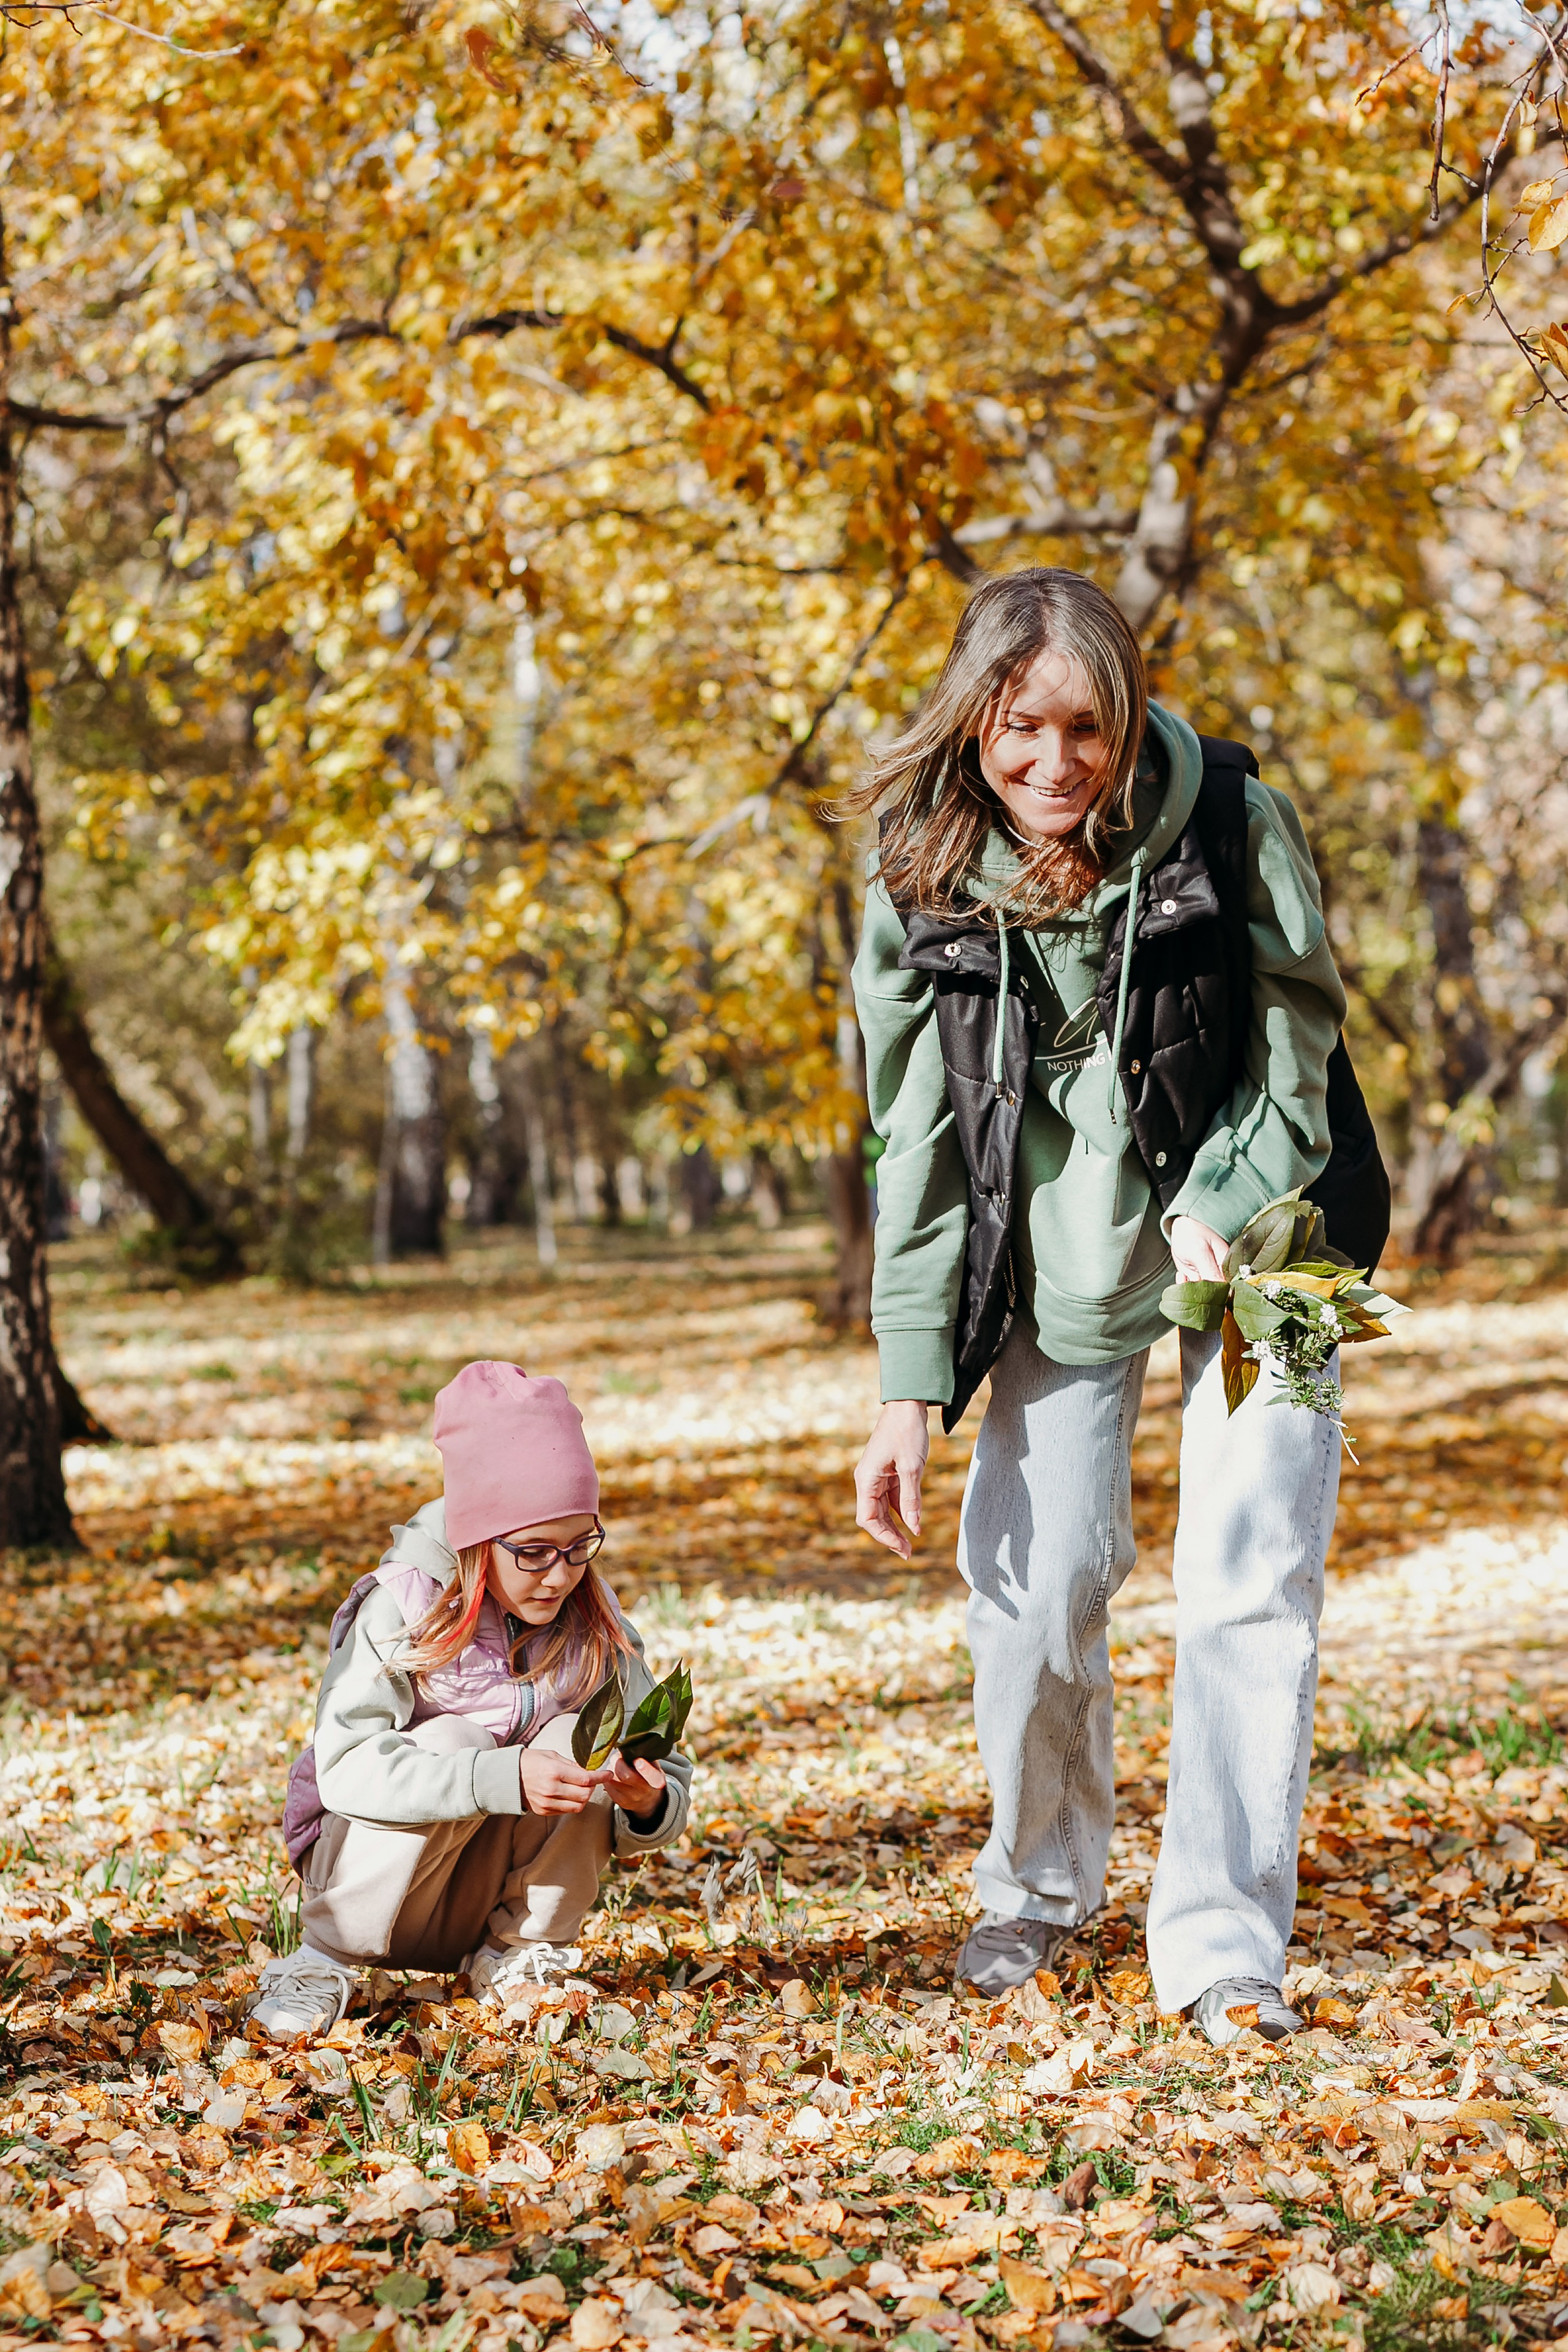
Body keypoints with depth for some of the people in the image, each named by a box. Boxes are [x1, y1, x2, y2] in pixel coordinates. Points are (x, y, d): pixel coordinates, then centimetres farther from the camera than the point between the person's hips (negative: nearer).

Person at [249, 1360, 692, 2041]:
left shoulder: (594, 1626, -7)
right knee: (451, 1740, -30)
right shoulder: (402, 1607, -19)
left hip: (492, 1897, 3)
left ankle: (517, 1957, -6)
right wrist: (502, 1779, -44)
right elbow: (344, 1765, -32)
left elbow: (671, 1788, -6)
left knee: (577, 1740, -20)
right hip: (364, 1874, -3)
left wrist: (649, 1804, -31)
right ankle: (325, 1958, -15)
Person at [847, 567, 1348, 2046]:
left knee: (1248, 1576, -11)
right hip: (1058, 1260, 2)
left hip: (1245, 1240, -2)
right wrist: (912, 1385, -10)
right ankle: (1041, 1887, 26)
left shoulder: (1228, 825, -18)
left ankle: (1222, 1939, 0)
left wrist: (1215, 1212, -24)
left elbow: (1299, 1048, -7)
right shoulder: (927, 875, -11)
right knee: (1032, 1590, -1)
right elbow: (919, 1140, -6)